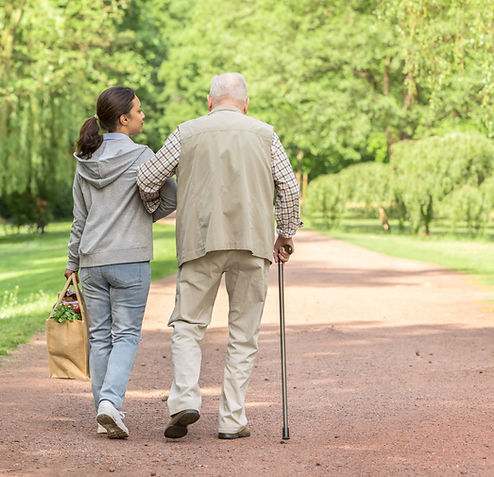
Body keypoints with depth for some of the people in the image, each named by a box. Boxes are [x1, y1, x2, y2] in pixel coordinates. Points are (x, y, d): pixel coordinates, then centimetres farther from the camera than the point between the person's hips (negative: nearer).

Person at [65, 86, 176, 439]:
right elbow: (171, 199, -6)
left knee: (99, 336, 10)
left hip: (92, 261, 5)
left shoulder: (85, 161, 7)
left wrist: (73, 261, 20)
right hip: (131, 259, -4)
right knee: (126, 334, 1)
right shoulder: (139, 156, -8)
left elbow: (80, 219, 12)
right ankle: (110, 401, -18)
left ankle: (104, 415, 10)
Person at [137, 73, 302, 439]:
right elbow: (289, 187, 5)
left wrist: (152, 210, 26)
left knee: (188, 324, 8)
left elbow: (147, 178, 6)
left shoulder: (187, 133, 7)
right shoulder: (264, 134, 9)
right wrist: (286, 235, 16)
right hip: (252, 242, 1)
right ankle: (232, 420, 5)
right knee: (244, 333, 6)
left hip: (201, 242, -1)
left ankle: (185, 400, -12)